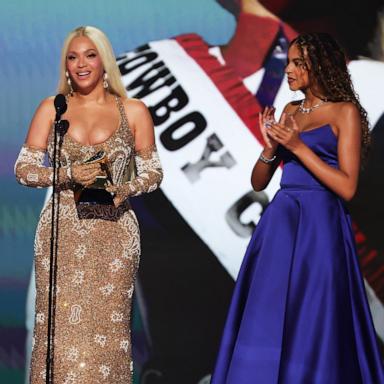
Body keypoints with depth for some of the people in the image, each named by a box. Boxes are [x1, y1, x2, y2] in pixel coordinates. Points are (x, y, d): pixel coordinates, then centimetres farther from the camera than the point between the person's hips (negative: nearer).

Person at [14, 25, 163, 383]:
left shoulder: (133, 111, 6)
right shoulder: (51, 109, 7)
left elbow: (152, 172, 9)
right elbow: (23, 168, 3)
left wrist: (124, 190, -11)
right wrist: (70, 174, -13)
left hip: (113, 230, 0)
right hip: (61, 230, 0)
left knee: (107, 326, -2)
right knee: (61, 327, -4)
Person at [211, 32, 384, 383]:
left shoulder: (345, 112, -3)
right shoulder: (290, 112, 15)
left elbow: (347, 187, -11)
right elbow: (258, 182, 14)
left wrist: (298, 146, -13)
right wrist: (270, 147, -5)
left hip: (319, 226, -6)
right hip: (279, 224, 6)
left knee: (310, 326, -5)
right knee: (266, 321, 4)